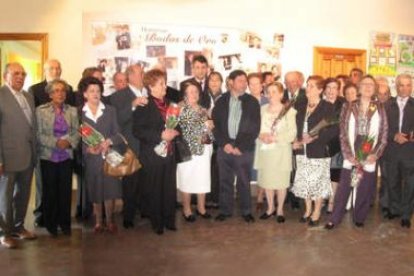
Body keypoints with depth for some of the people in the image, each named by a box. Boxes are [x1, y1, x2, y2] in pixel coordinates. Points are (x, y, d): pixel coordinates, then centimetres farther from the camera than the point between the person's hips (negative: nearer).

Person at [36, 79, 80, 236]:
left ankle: (65, 223, 19)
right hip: (48, 157, -2)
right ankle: (51, 224, 21)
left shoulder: (72, 111, 5)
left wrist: (69, 142, -14)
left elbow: (76, 132, 5)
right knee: (50, 191, 5)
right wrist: (56, 142, -18)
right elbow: (39, 134, -7)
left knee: (66, 191, 3)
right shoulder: (41, 110, -2)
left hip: (66, 157, 2)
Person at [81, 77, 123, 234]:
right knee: (95, 191, 5)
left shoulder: (110, 111, 8)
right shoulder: (79, 113, 2)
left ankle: (110, 221, 15)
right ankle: (98, 222, 20)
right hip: (91, 158, -1)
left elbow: (118, 134, 5)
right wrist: (87, 148, -17)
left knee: (110, 190, 0)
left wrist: (108, 141, -14)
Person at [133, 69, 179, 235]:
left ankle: (169, 220, 23)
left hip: (170, 153, 5)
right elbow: (137, 131, -15)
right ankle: (157, 223, 20)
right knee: (154, 190, 4)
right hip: (152, 154, -5)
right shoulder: (143, 105, -7)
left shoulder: (168, 103, 13)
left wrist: (174, 132, 2)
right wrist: (160, 135, -20)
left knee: (170, 189, 7)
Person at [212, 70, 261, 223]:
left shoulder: (252, 102, 1)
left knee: (244, 182, 6)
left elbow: (255, 128, -3)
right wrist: (224, 143, -8)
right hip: (225, 147, 1)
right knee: (225, 181, 8)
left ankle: (246, 211, 20)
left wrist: (240, 147, -8)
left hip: (244, 148, -1)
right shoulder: (221, 101, 6)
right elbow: (215, 124, 4)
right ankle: (225, 210, 21)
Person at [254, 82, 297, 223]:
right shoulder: (262, 109, 6)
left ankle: (280, 209, 22)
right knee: (266, 181, 10)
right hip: (264, 150, 3)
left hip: (281, 152, -3)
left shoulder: (289, 111, -5)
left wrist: (274, 138, -18)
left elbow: (292, 134, -9)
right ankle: (270, 208, 28)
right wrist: (261, 136, -13)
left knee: (281, 182, 4)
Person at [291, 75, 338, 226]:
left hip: (319, 151, -5)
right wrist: (296, 140, -2)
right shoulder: (301, 106, 10)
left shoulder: (328, 107, -6)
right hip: (302, 151, 5)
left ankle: (316, 212, 18)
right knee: (304, 182, 10)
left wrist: (315, 137, -18)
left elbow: (334, 130, -10)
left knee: (318, 182, 2)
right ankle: (308, 209, 28)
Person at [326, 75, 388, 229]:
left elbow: (384, 134, 3)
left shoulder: (380, 109, 5)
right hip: (351, 157, -1)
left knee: (365, 190, 6)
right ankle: (334, 218, 12)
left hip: (369, 157, 1)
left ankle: (359, 218, 23)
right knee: (343, 189, 2)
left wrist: (375, 155, -10)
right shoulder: (348, 107, 3)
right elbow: (343, 133, 0)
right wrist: (349, 155, -9)